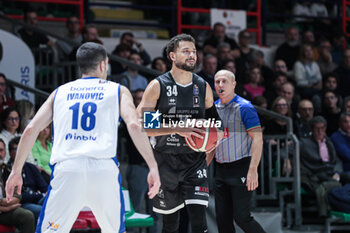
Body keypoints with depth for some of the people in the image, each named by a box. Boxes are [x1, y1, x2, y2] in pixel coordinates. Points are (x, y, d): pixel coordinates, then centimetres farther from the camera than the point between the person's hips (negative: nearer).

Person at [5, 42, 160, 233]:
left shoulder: (60, 92, 22)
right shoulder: (118, 91, 17)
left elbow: (31, 130, 14)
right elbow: (134, 125, 0)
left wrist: (16, 171, 20)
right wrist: (153, 167, -2)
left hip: (67, 168, 0)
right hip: (104, 168, 0)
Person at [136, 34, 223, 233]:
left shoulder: (203, 87, 5)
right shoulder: (158, 86, -6)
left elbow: (214, 120, 20)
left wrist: (217, 134, -3)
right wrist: (178, 129, -24)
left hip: (195, 162, 2)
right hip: (166, 162, -2)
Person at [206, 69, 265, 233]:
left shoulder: (244, 107, -9)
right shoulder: (214, 107, 12)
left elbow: (258, 139, -14)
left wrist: (253, 170, -23)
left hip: (241, 167, -7)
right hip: (221, 170, 7)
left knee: (241, 217, -11)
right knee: (223, 219, 5)